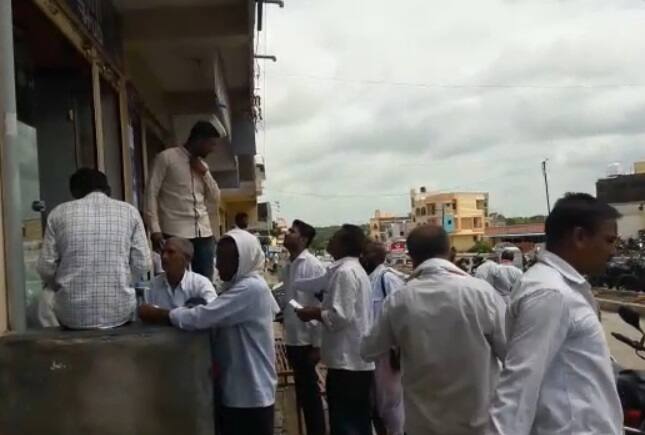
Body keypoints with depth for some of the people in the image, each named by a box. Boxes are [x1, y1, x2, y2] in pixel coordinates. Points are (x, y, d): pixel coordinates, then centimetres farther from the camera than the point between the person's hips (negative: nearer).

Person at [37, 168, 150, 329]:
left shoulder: (59, 213, 3)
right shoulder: (129, 211, 2)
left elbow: (46, 267, 1)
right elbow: (142, 265, -1)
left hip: (72, 313, 0)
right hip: (119, 311, 0)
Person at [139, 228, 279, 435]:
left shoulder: (251, 288, -21)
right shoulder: (242, 286, 12)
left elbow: (201, 317, -24)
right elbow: (213, 318, 13)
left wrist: (155, 314, -12)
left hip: (251, 395, -9)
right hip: (236, 391, 9)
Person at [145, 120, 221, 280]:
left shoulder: (202, 165, 19)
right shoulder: (166, 157, 1)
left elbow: (214, 202, 17)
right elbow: (151, 194, -4)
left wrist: (205, 172, 4)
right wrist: (155, 230, -12)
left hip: (204, 234, 6)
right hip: (175, 234, -6)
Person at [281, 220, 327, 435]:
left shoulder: (313, 266, -12)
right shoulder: (288, 266, 10)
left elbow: (321, 305, -16)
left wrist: (317, 344, -17)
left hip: (306, 340, -7)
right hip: (292, 339, 7)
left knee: (311, 393, 4)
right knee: (303, 393, 16)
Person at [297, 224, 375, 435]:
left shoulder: (344, 272, -16)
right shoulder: (354, 269, 16)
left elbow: (341, 316, -23)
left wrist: (315, 314, -9)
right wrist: (319, 310, 14)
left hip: (346, 361, -10)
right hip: (357, 360, 10)